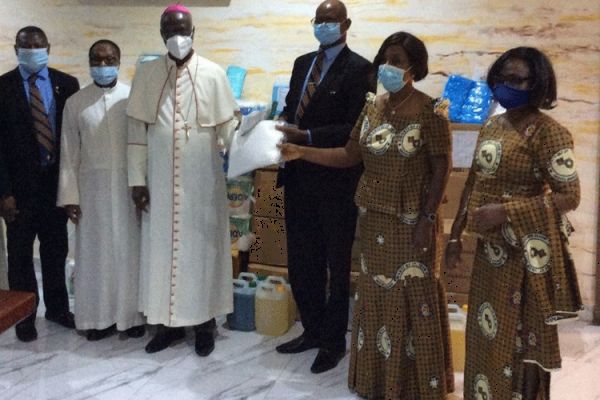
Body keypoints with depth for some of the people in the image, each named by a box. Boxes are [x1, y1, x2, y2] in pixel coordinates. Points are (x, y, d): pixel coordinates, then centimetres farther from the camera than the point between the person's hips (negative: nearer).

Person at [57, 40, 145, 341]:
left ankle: (132, 315, 20)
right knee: (95, 253, 7)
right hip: (92, 188, 1)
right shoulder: (75, 102, 1)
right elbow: (69, 154, 2)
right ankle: (100, 317, 20)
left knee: (130, 251, 6)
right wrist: (69, 196, -2)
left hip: (129, 186, -1)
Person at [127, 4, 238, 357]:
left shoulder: (213, 74, -3)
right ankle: (169, 321, 23)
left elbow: (229, 126, 0)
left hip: (202, 181, -2)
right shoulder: (146, 74, 3)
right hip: (160, 181, 2)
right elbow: (138, 130, 4)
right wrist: (137, 179, 1)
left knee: (201, 247, 6)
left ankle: (205, 321, 20)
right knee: (162, 247, 9)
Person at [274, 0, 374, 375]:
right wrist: (283, 126, -4)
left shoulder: (359, 68, -10)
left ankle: (334, 340, 23)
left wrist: (307, 136, -24)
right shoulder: (302, 63, 13)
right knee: (301, 262, 15)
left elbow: (354, 129, -18)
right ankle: (312, 330, 33)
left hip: (336, 180, -7)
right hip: (299, 177, 7)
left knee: (337, 264, 8)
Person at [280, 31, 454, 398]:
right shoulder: (372, 107, 5)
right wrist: (301, 152, -2)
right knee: (376, 293, 13)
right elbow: (351, 155, 6)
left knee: (414, 297, 5)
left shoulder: (430, 112, -13)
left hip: (412, 220, -6)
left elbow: (441, 169, -13)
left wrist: (427, 220, -17)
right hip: (374, 217, 6)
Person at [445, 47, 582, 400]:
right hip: (490, 249, 7)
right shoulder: (491, 126, 8)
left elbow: (570, 197, -19)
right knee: (486, 336, 17)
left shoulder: (548, 132, -15)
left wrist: (505, 211, -25)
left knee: (520, 340, 4)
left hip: (526, 255, -7)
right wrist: (457, 234, 15)